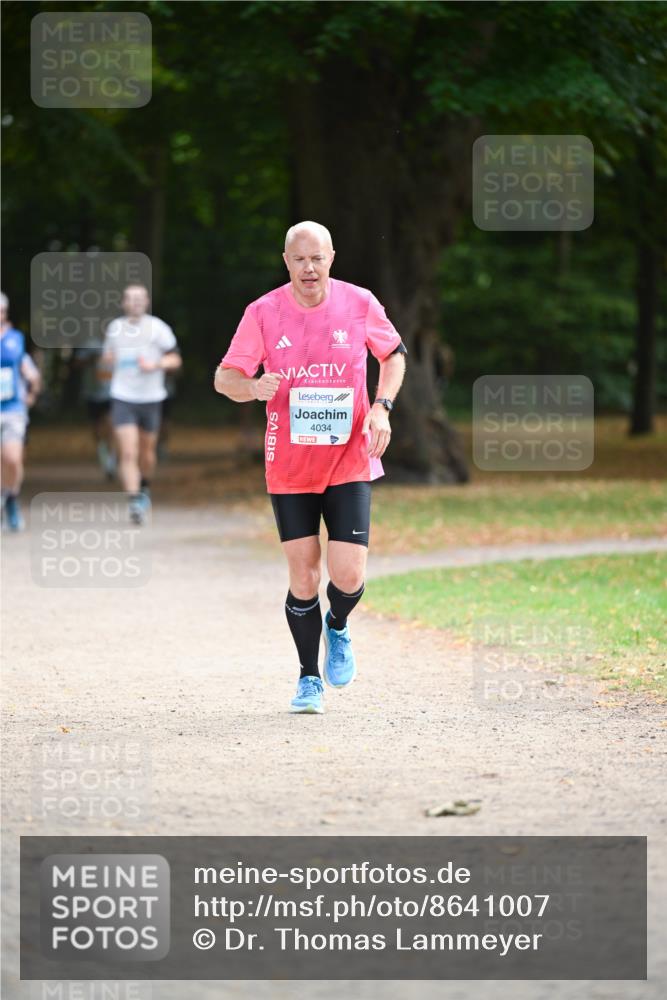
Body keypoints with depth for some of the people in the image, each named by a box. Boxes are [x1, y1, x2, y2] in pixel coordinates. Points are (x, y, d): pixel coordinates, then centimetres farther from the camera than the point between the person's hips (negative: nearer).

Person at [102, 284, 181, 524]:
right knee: (128, 454, -13)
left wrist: (155, 364, -17)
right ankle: (134, 503, -17)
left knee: (147, 451, 14)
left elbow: (175, 359, 1)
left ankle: (144, 487, 42)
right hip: (122, 398, 0)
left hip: (151, 397, 0)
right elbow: (107, 355, 24)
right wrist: (107, 358, 0)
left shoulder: (157, 328, -2)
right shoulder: (114, 327, 7)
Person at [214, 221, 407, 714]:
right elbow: (224, 377, 0)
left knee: (348, 577, -9)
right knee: (304, 576, 1)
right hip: (289, 466, 0)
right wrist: (253, 387, -23)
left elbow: (394, 355, 12)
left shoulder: (360, 304, -4)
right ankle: (309, 679, 19)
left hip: (350, 461, 0)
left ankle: (338, 627, 27)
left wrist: (382, 407, -4)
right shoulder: (263, 313, -5)